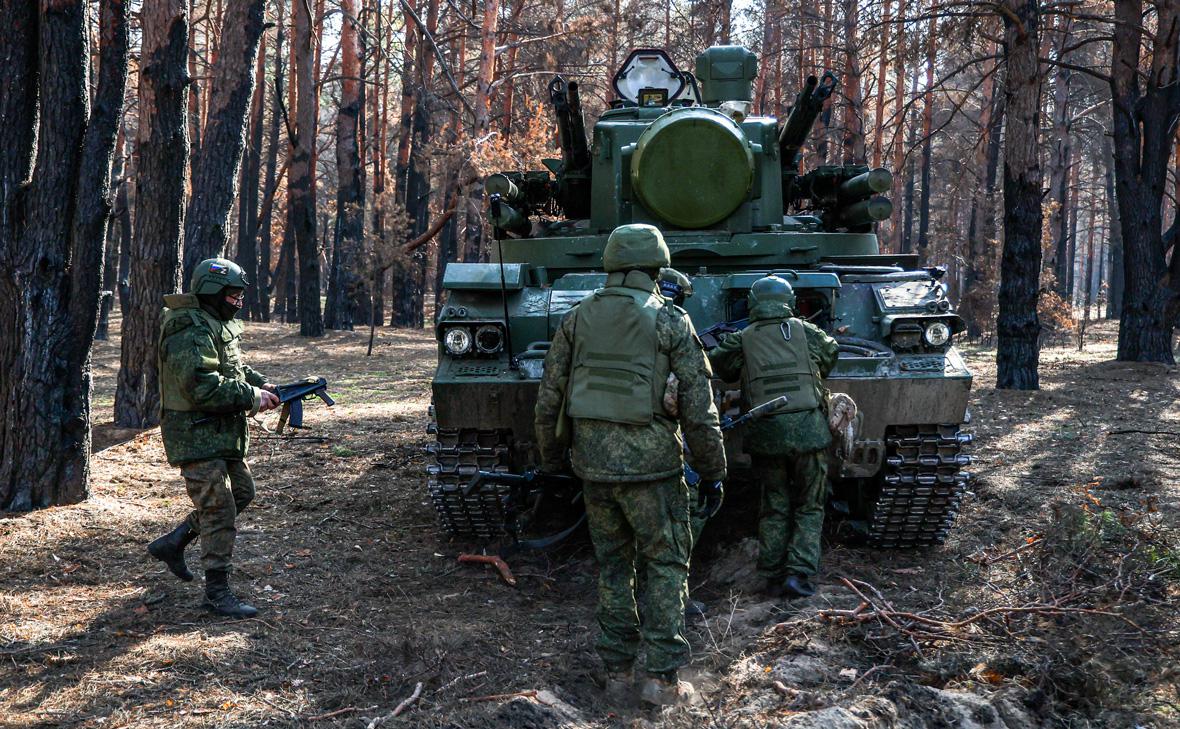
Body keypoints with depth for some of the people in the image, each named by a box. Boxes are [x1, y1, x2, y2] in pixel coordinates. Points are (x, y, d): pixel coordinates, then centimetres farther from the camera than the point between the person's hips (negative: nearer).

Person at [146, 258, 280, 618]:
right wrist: (250, 397, -22)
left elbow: (234, 367, 26)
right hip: (197, 436, -10)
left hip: (222, 433, 10)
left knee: (241, 492, 19)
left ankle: (172, 544, 28)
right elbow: (202, 388, -29)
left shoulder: (219, 325, 13)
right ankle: (217, 591, 1)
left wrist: (259, 383, 7)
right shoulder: (190, 332, -21)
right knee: (219, 510, -7)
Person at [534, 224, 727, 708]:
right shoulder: (670, 322, -7)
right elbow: (699, 409, -9)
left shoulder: (577, 319, 3)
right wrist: (712, 473, 0)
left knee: (612, 567, 15)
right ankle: (663, 679, 6)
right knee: (666, 565, 8)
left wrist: (550, 458, 18)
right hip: (652, 465, -4)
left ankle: (617, 675, 18)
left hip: (593, 462, 4)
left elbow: (549, 399, 5)